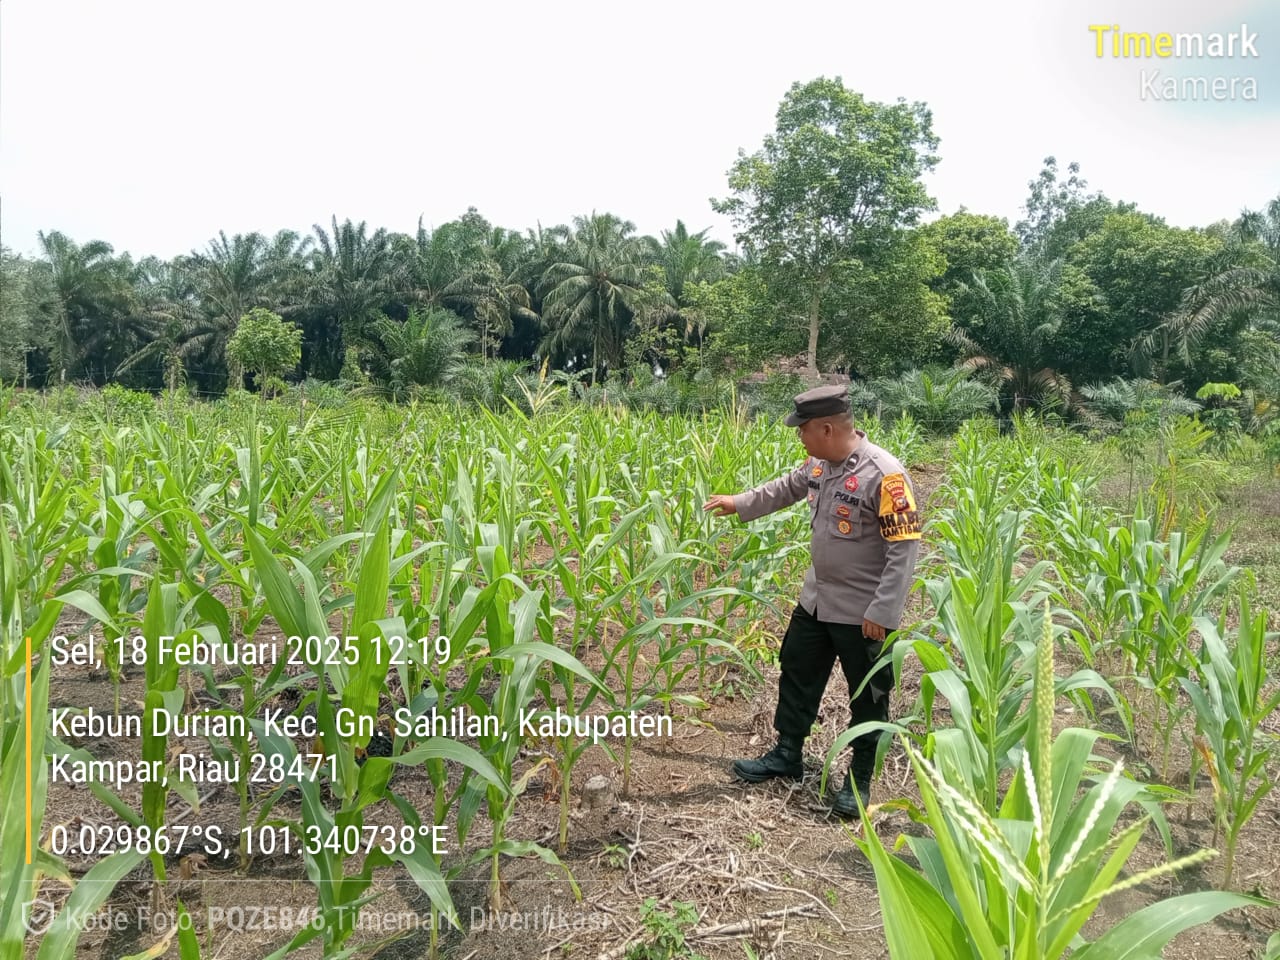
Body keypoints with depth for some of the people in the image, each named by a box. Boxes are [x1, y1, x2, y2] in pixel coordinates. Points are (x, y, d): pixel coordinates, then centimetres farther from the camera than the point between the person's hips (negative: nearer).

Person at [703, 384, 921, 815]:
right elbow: (787, 488, 21)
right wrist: (739, 503, 21)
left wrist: (883, 613, -24)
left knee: (866, 696, 10)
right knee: (797, 673, 19)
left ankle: (860, 779, 27)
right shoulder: (821, 464, -1)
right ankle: (786, 754, 37)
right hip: (816, 600, 8)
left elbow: (905, 548, -24)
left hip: (862, 612, -8)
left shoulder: (884, 475, -26)